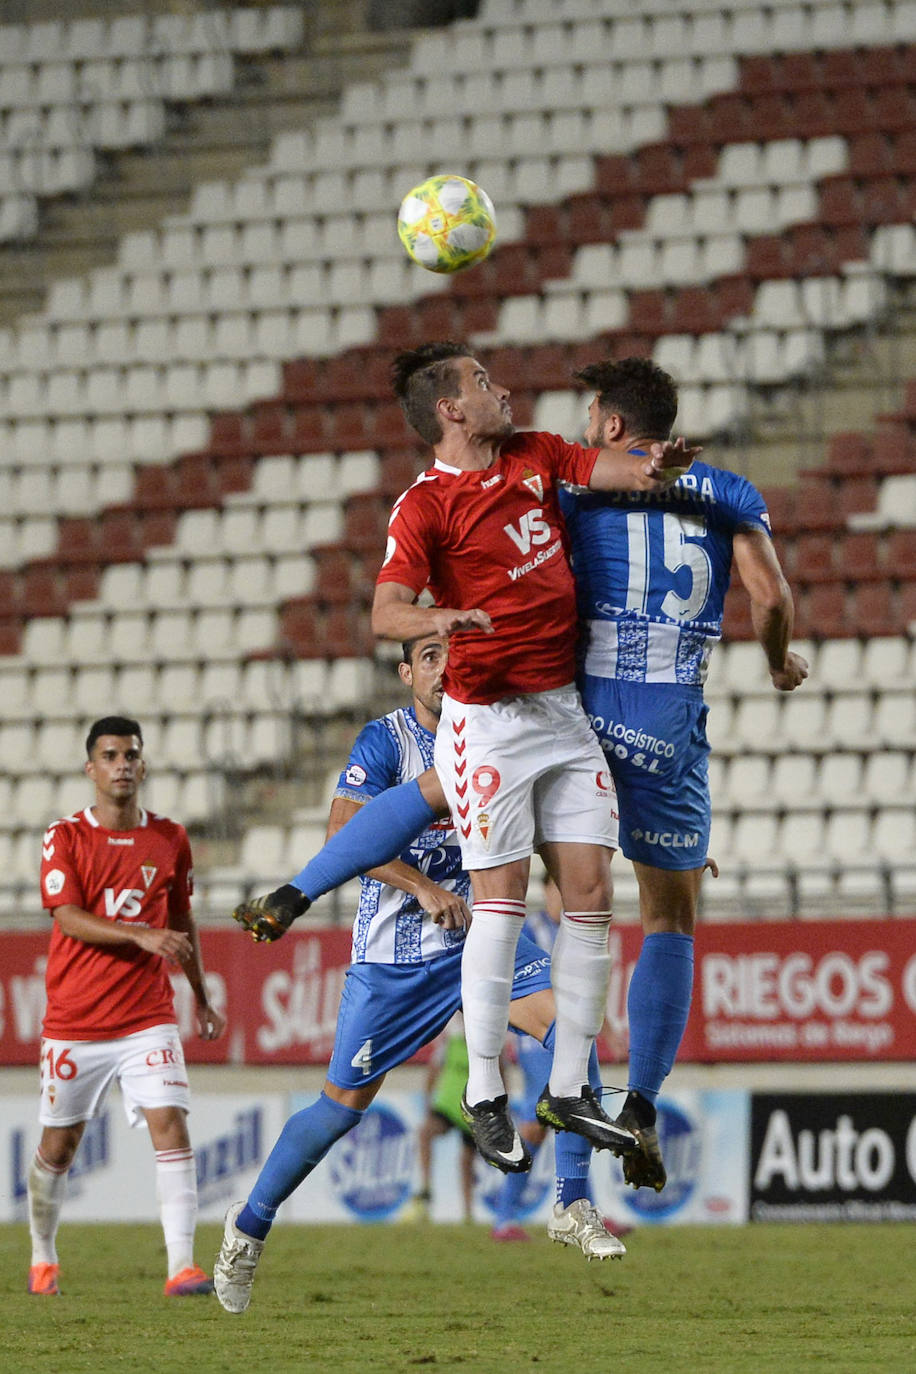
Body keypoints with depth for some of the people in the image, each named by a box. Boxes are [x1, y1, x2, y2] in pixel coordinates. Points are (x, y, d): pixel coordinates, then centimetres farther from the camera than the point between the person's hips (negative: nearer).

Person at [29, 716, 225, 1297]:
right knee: (59, 1145, 8)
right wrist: (143, 935, -28)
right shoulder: (65, 837, -3)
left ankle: (182, 1265, -21)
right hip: (74, 1023, -1)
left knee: (171, 1128, -16)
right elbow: (69, 919, -15)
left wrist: (202, 997, 23)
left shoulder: (169, 839, 7)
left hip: (148, 1018, 1)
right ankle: (43, 1258, 30)